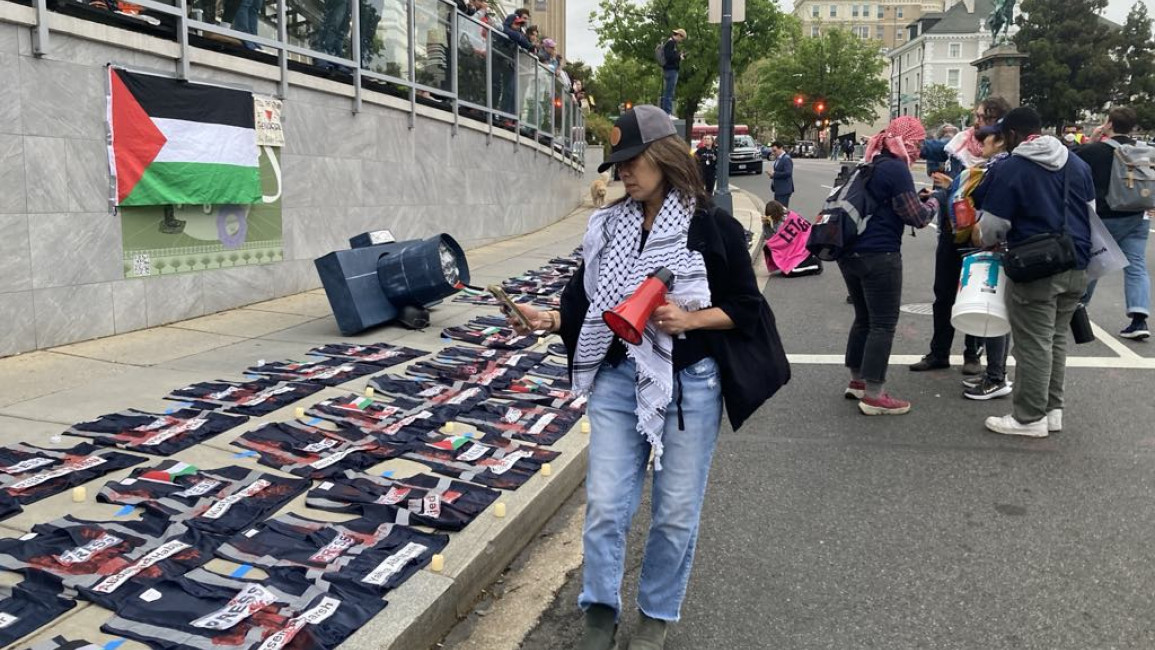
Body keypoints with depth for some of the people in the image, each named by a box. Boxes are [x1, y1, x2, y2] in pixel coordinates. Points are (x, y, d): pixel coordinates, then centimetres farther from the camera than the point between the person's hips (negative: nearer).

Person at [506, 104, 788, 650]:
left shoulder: (712, 227, -7)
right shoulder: (607, 226, 6)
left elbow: (744, 308, -4)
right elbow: (585, 302, 9)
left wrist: (690, 320, -19)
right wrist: (548, 319, -9)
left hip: (689, 385, -3)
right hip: (617, 380, 3)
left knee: (676, 510, 9)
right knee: (604, 504, 4)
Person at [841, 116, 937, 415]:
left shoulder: (870, 166, 16)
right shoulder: (896, 169, -12)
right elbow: (917, 217, -11)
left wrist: (917, 199, 16)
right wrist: (933, 202, 9)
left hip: (850, 252, 9)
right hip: (878, 256, -9)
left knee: (864, 319, 19)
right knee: (883, 324, -2)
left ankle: (857, 381, 27)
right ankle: (873, 396, 1)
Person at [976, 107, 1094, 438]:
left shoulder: (1009, 168, -11)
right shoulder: (1077, 163, 10)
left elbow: (992, 225, -9)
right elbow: (1090, 211, 17)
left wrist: (988, 242, 13)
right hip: (1076, 267, 7)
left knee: (1034, 344, 0)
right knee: (1057, 339, 16)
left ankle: (1030, 417, 7)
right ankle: (1052, 410, 23)